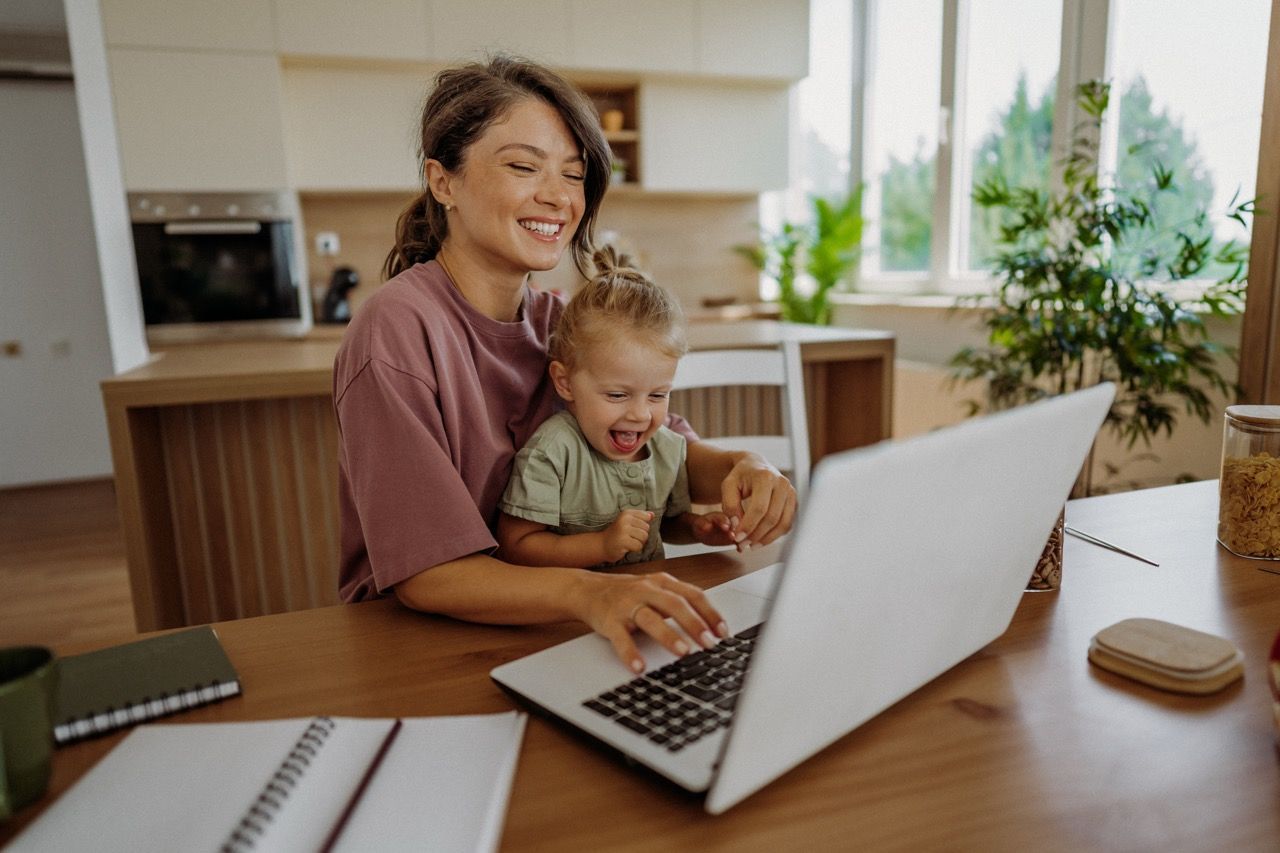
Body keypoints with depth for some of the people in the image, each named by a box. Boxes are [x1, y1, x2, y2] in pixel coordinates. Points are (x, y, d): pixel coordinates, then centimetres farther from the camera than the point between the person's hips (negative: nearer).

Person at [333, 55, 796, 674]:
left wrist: (739, 469, -20)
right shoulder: (396, 330, -18)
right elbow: (425, 575, -23)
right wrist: (587, 592, -39)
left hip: (546, 628, 6)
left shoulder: (555, 322, 4)